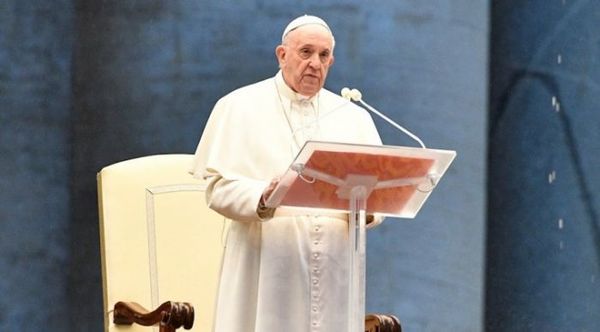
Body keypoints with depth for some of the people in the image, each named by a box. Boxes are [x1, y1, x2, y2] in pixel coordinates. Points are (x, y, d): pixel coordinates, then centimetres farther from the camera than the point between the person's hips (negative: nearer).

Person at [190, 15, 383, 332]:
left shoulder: (354, 117, 16)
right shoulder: (238, 107, 6)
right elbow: (217, 183, -3)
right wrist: (262, 197, -23)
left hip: (333, 272, 3)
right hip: (266, 268, -3)